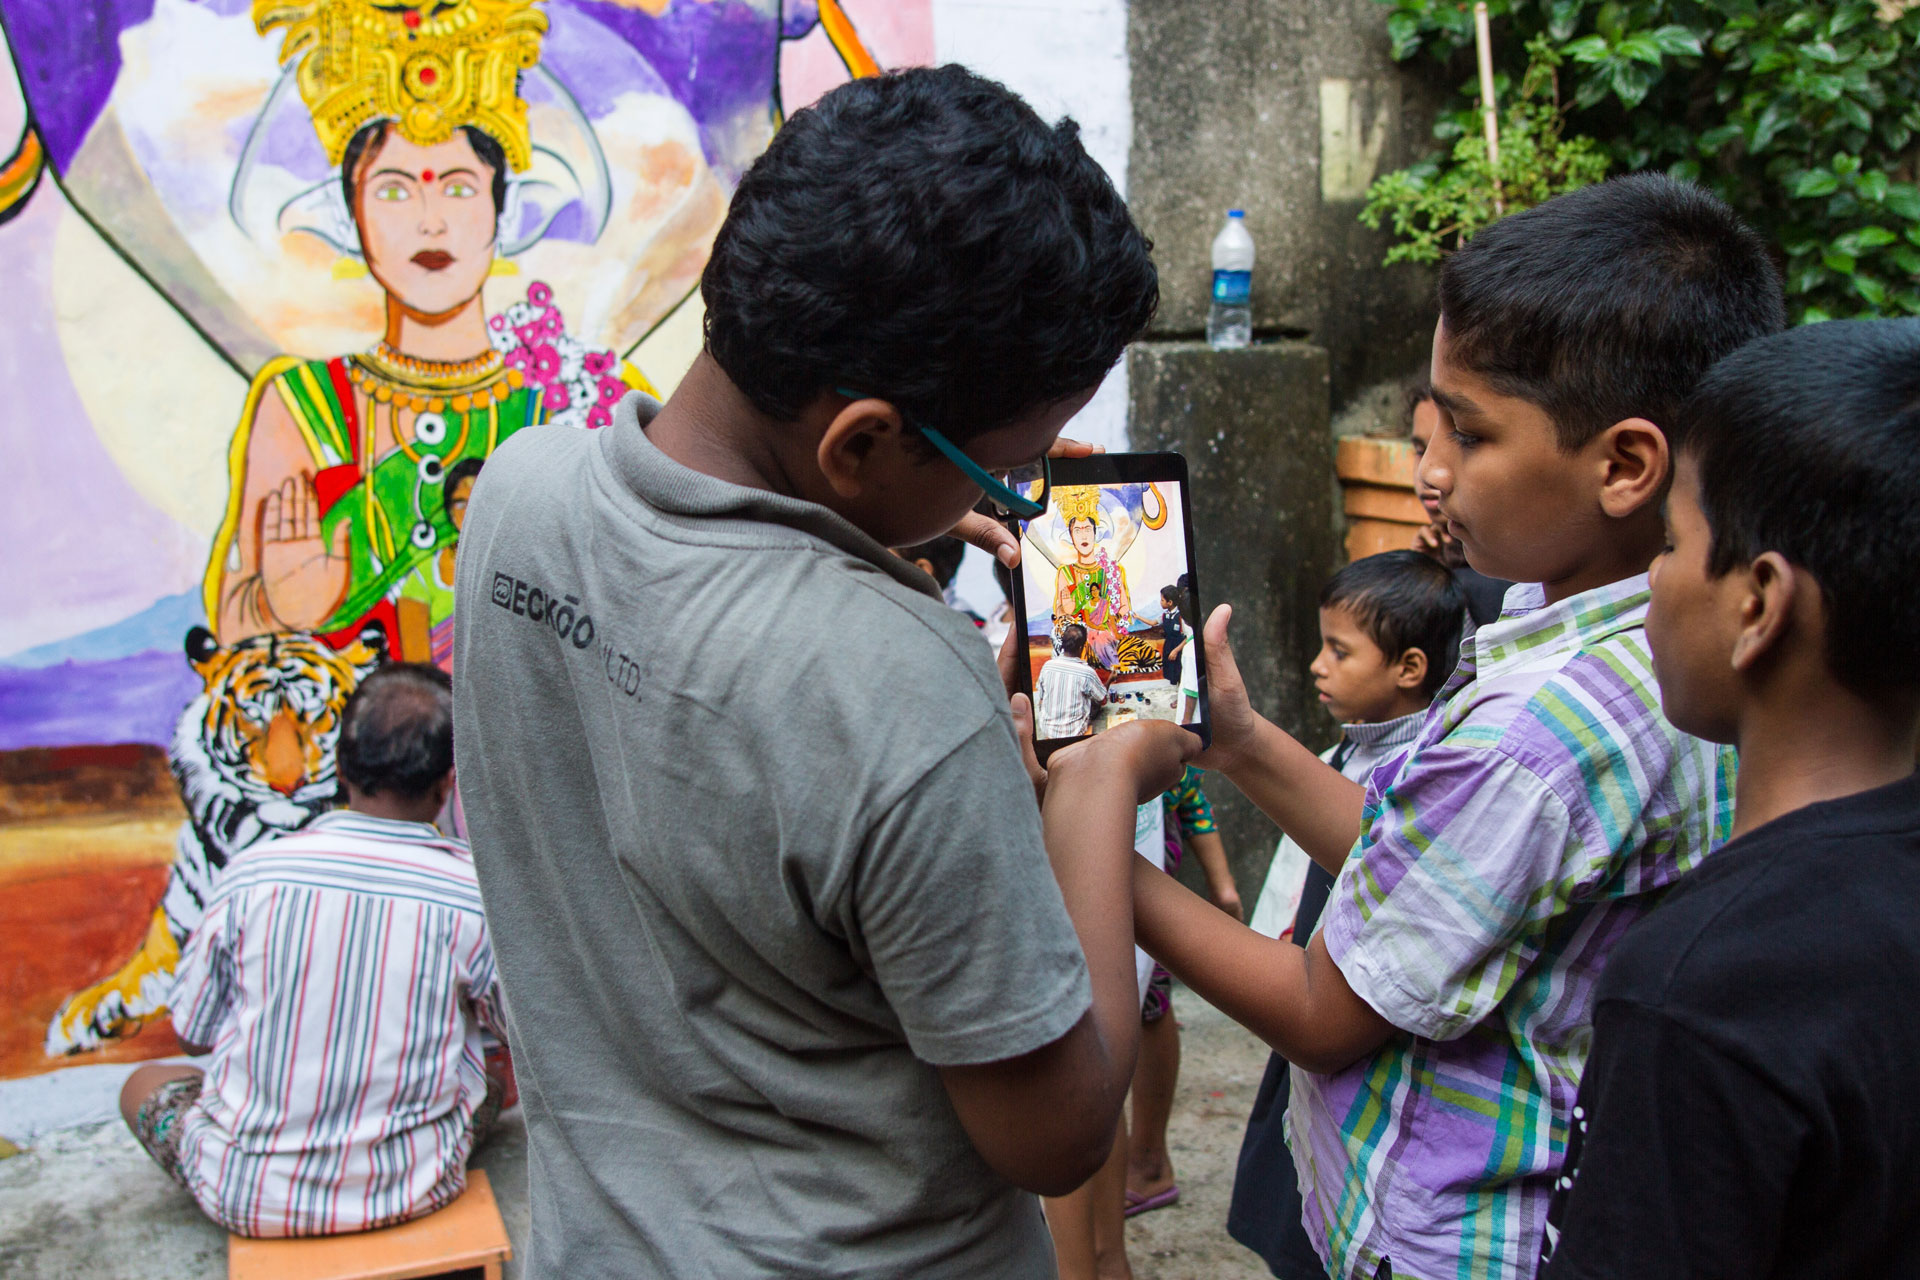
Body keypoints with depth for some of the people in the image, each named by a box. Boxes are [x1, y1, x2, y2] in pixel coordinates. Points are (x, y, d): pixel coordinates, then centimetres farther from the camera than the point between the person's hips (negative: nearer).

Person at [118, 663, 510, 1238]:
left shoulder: (251, 873, -11)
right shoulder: (474, 894, -15)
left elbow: (194, 1035, 2)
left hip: (250, 1197, 1)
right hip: (409, 1190, 0)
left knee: (144, 1085, 28)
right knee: (506, 1063, 26)